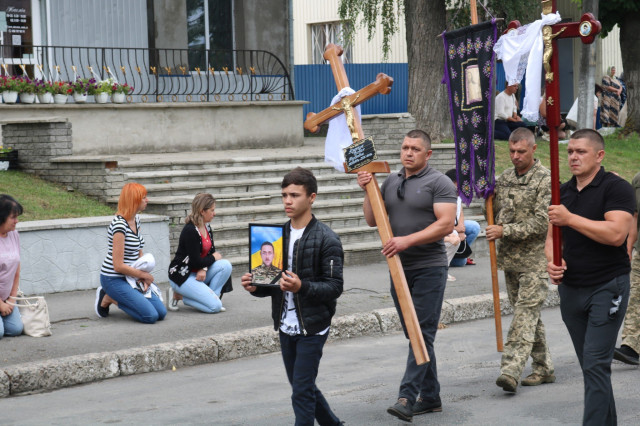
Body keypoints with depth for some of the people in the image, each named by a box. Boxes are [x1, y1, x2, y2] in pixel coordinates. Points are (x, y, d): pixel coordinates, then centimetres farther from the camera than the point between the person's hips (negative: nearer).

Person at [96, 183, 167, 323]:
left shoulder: (136, 219, 7)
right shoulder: (119, 225, -21)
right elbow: (118, 266, -22)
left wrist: (143, 276, -1)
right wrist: (145, 275, -10)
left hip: (131, 278, 9)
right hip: (114, 279, -9)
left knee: (161, 313, -1)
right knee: (151, 316, -18)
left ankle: (114, 298, 13)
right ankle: (108, 298, 0)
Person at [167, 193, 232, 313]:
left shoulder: (207, 228, 7)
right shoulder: (190, 231, -22)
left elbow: (212, 252, 8)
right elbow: (196, 262, -23)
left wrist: (204, 269, -12)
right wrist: (214, 258, -5)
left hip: (197, 272, 8)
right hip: (181, 276, -8)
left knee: (226, 265, -13)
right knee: (215, 306, -18)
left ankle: (211, 296, -2)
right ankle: (178, 295, -4)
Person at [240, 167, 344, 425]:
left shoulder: (326, 239, -11)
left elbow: (335, 287, -15)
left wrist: (301, 287, -30)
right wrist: (255, 287, -7)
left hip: (312, 327, -7)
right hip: (286, 327, 7)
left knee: (302, 392, -7)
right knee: (304, 387, 17)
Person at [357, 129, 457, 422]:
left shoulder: (438, 183, -6)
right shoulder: (390, 182, 14)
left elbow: (446, 224, -16)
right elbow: (372, 220, 14)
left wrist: (407, 240, -23)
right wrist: (368, 192, -2)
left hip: (429, 269, -7)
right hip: (399, 269, 7)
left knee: (422, 334, -11)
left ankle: (407, 398, -18)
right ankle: (430, 397, 18)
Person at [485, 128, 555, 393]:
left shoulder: (545, 180, -9)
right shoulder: (504, 179, 12)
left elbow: (541, 222, -16)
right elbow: (495, 213, 21)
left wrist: (505, 231, -19)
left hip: (535, 259, -7)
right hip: (509, 259, 7)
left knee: (526, 313, -13)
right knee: (529, 315, 11)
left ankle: (511, 369, -21)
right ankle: (543, 368, 19)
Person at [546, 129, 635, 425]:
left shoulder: (616, 188, -9)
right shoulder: (563, 191, 12)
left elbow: (616, 233, -23)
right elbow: (553, 236, 18)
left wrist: (570, 218, -19)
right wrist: (553, 261, -4)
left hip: (607, 288, -7)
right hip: (570, 288, 7)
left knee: (595, 364, -13)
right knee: (589, 365, 12)